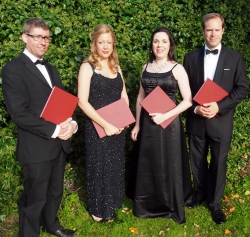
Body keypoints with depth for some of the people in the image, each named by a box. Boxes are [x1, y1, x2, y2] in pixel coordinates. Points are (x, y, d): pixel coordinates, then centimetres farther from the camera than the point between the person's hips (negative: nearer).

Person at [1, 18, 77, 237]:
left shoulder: (50, 69, 14)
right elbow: (20, 114, -19)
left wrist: (71, 123, -5)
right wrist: (54, 130, -18)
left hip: (59, 143, 8)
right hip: (37, 147, -7)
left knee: (55, 192, 22)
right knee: (35, 198, 7)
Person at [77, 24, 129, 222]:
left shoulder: (116, 67, 8)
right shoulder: (88, 67, -9)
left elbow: (124, 96, 12)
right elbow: (82, 102, -17)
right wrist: (105, 124, -20)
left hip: (117, 127, 6)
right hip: (97, 127, -5)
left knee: (116, 165, 15)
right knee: (99, 166, 7)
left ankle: (113, 203, 36)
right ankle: (99, 209, 26)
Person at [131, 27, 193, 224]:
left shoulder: (177, 69, -6)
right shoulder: (146, 67, 7)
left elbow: (188, 100, -11)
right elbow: (141, 97, 12)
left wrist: (164, 116, -19)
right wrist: (137, 124, 8)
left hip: (168, 122, -4)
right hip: (148, 122, 4)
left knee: (169, 165, 8)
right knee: (148, 165, 13)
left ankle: (172, 206, 29)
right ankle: (149, 206, 32)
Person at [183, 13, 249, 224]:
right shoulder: (191, 57, 4)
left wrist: (219, 106, -16)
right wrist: (195, 108, -13)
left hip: (221, 120, -1)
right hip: (196, 120, 2)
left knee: (218, 163, 8)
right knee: (198, 162, 14)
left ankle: (215, 203, 26)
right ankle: (200, 194, 36)